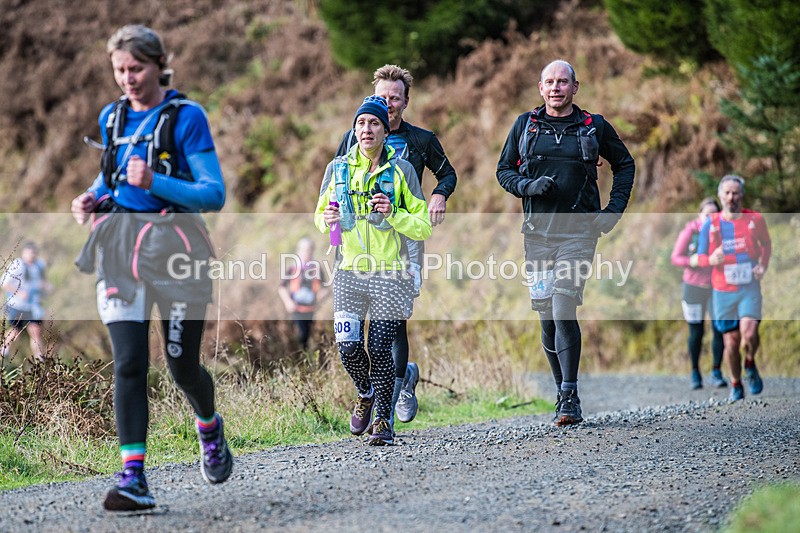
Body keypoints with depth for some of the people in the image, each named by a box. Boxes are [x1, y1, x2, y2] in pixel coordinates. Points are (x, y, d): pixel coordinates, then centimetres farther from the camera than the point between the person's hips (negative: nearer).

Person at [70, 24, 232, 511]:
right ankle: (133, 479, -13)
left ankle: (210, 428, 38)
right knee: (129, 362, -9)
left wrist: (154, 183, -24)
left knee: (183, 365, 5)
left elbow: (214, 195, -11)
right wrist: (93, 200, 3)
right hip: (120, 250, 4)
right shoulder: (112, 117, 10)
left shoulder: (186, 116, -7)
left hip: (173, 248, -3)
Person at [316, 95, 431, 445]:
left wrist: (393, 214, -16)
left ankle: (383, 420, 10)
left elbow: (423, 229, 1)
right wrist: (327, 219, -5)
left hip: (390, 275, -2)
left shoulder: (402, 171, 1)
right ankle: (365, 393, 26)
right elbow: (320, 216, 18)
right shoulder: (338, 168, 8)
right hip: (350, 274, 2)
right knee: (348, 348, -6)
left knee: (379, 349, -7)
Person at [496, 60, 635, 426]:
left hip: (578, 232, -3)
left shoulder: (594, 127, 5)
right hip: (537, 232, 3)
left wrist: (614, 209, 5)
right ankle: (563, 392, 17)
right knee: (547, 317, 5)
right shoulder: (525, 125, 8)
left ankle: (570, 399, -12)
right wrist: (527, 186, -8)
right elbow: (504, 171, 13)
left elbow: (624, 165, 18)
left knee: (564, 312, -15)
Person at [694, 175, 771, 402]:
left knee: (749, 333, -22)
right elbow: (698, 259, 3)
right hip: (723, 291, 1)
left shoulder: (756, 219, -1)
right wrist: (710, 259, -20)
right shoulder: (710, 224, -1)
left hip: (750, 288, -1)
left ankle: (750, 364, 9)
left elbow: (766, 244, 19)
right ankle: (736, 385, 25)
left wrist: (763, 267, 2)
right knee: (731, 342, 4)